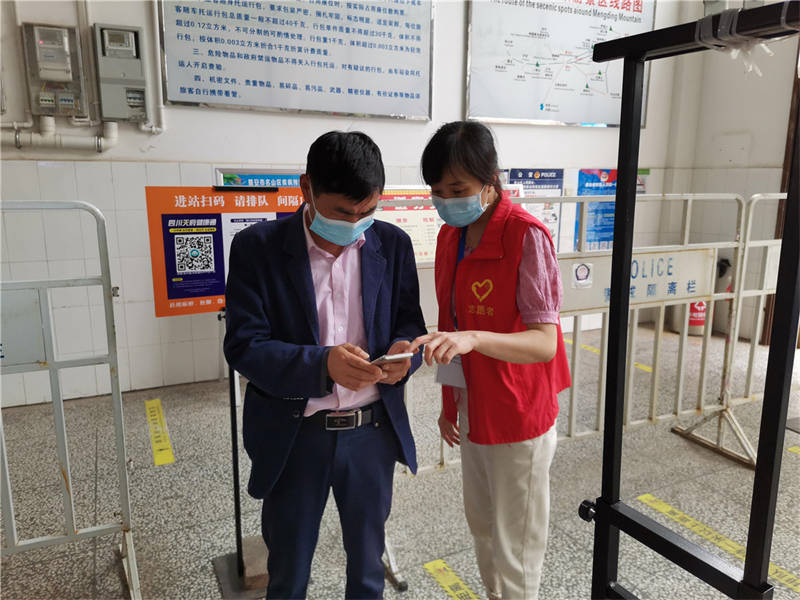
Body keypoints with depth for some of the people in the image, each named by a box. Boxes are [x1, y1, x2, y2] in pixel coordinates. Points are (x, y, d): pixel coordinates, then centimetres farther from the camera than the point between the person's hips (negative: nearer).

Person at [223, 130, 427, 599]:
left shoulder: (393, 245, -3)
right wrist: (322, 364, -31)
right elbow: (243, 346, -14)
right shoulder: (257, 247, -11)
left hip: (372, 432, 2)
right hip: (294, 437, -1)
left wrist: (403, 350, -21)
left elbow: (410, 321, 4)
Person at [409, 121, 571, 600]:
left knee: (515, 547, 10)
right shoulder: (451, 237, 4)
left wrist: (473, 338, -40)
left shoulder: (527, 236, -19)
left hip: (518, 417, -7)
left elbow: (544, 342, -24)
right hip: (472, 410, 7)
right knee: (482, 525, 23)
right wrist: (449, 403, 14)